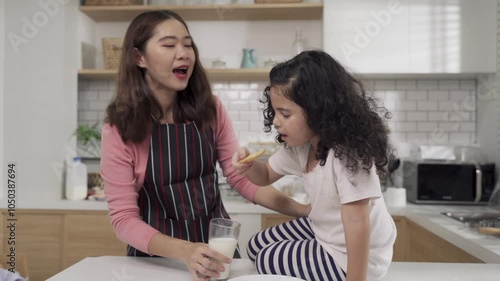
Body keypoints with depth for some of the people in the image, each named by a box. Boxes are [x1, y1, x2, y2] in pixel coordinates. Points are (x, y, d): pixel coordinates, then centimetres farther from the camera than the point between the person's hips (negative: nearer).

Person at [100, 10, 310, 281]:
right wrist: (184, 251, -30)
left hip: (217, 243, 2)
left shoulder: (209, 109, -5)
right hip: (158, 253, -1)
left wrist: (305, 210, -13)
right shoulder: (119, 128, -13)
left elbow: (241, 177, -1)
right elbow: (124, 218, -15)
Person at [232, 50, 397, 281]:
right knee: (257, 246, 16)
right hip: (323, 231, 8)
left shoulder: (347, 155, -35)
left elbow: (356, 225, -34)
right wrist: (248, 165, -15)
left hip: (349, 257, -8)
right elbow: (266, 175, 8)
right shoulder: (300, 145, -7)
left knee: (267, 260, 0)